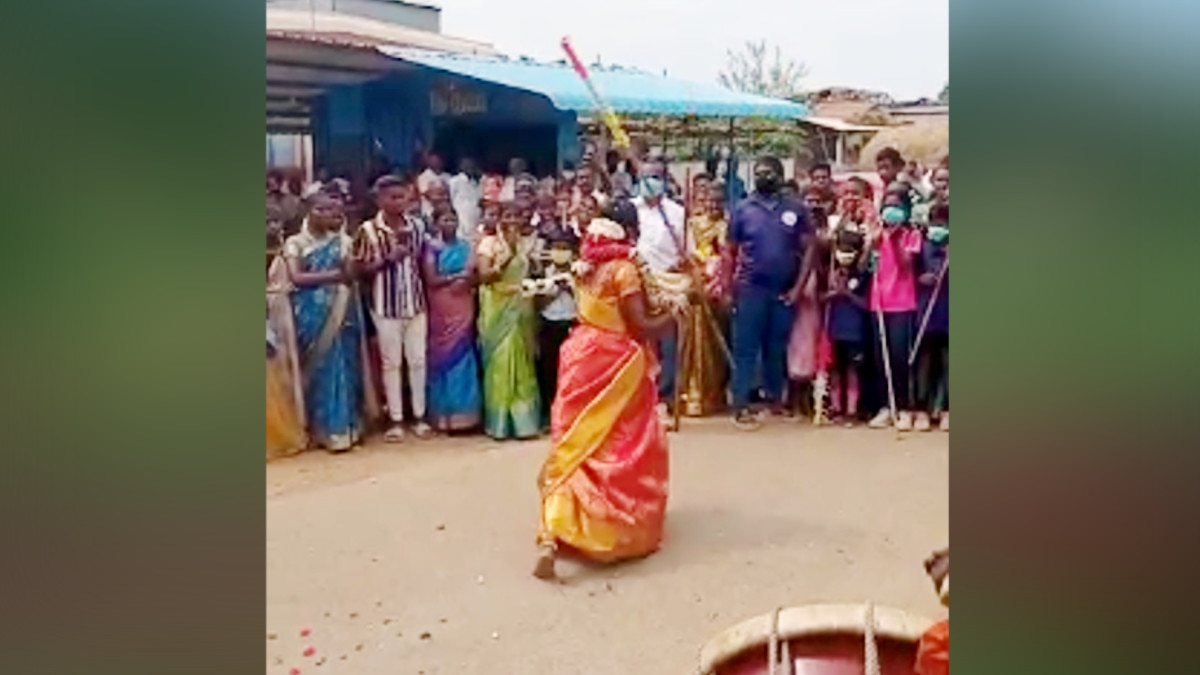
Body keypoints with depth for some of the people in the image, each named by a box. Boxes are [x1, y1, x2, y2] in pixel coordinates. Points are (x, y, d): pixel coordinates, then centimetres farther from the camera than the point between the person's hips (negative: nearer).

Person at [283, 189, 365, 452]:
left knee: (343, 364, 0)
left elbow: (352, 274, -3)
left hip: (340, 310, 2)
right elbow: (296, 278, -10)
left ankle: (343, 426, 7)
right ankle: (326, 428, 4)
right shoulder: (295, 242, 3)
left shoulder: (341, 240, 9)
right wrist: (332, 275, -12)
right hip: (312, 313, -2)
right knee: (319, 366, -1)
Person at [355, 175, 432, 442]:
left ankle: (419, 416, 20)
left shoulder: (417, 225, 2)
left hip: (416, 302, 3)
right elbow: (363, 268, -6)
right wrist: (387, 259, -19)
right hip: (386, 305, -3)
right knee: (391, 362, 6)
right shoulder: (368, 230, -8)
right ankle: (396, 420, 16)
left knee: (418, 360, 8)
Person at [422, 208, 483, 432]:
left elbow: (476, 276, 4)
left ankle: (464, 412, 9)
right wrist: (457, 276, -9)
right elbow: (431, 280, -10)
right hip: (441, 310, -3)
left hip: (463, 309, 3)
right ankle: (444, 415, 6)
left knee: (463, 355, 3)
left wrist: (465, 281, -15)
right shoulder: (432, 247, -2)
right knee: (443, 357, 1)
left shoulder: (466, 246, 9)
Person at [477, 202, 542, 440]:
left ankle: (523, 419, 13)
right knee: (499, 362, -4)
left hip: (521, 309, 5)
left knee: (521, 362, 6)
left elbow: (532, 273, 14)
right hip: (498, 309, -5)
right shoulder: (489, 243, -3)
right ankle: (499, 422, 4)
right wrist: (507, 256, -21)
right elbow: (484, 276, -15)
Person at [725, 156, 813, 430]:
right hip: (750, 289, -1)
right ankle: (741, 405, 0)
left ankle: (775, 398, 24)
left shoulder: (796, 209, 4)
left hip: (784, 290, 1)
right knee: (746, 348, -1)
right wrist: (729, 287, -1)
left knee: (777, 348, 11)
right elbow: (730, 251, 5)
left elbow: (808, 249, 4)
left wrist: (798, 285, -3)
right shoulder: (743, 209, 4)